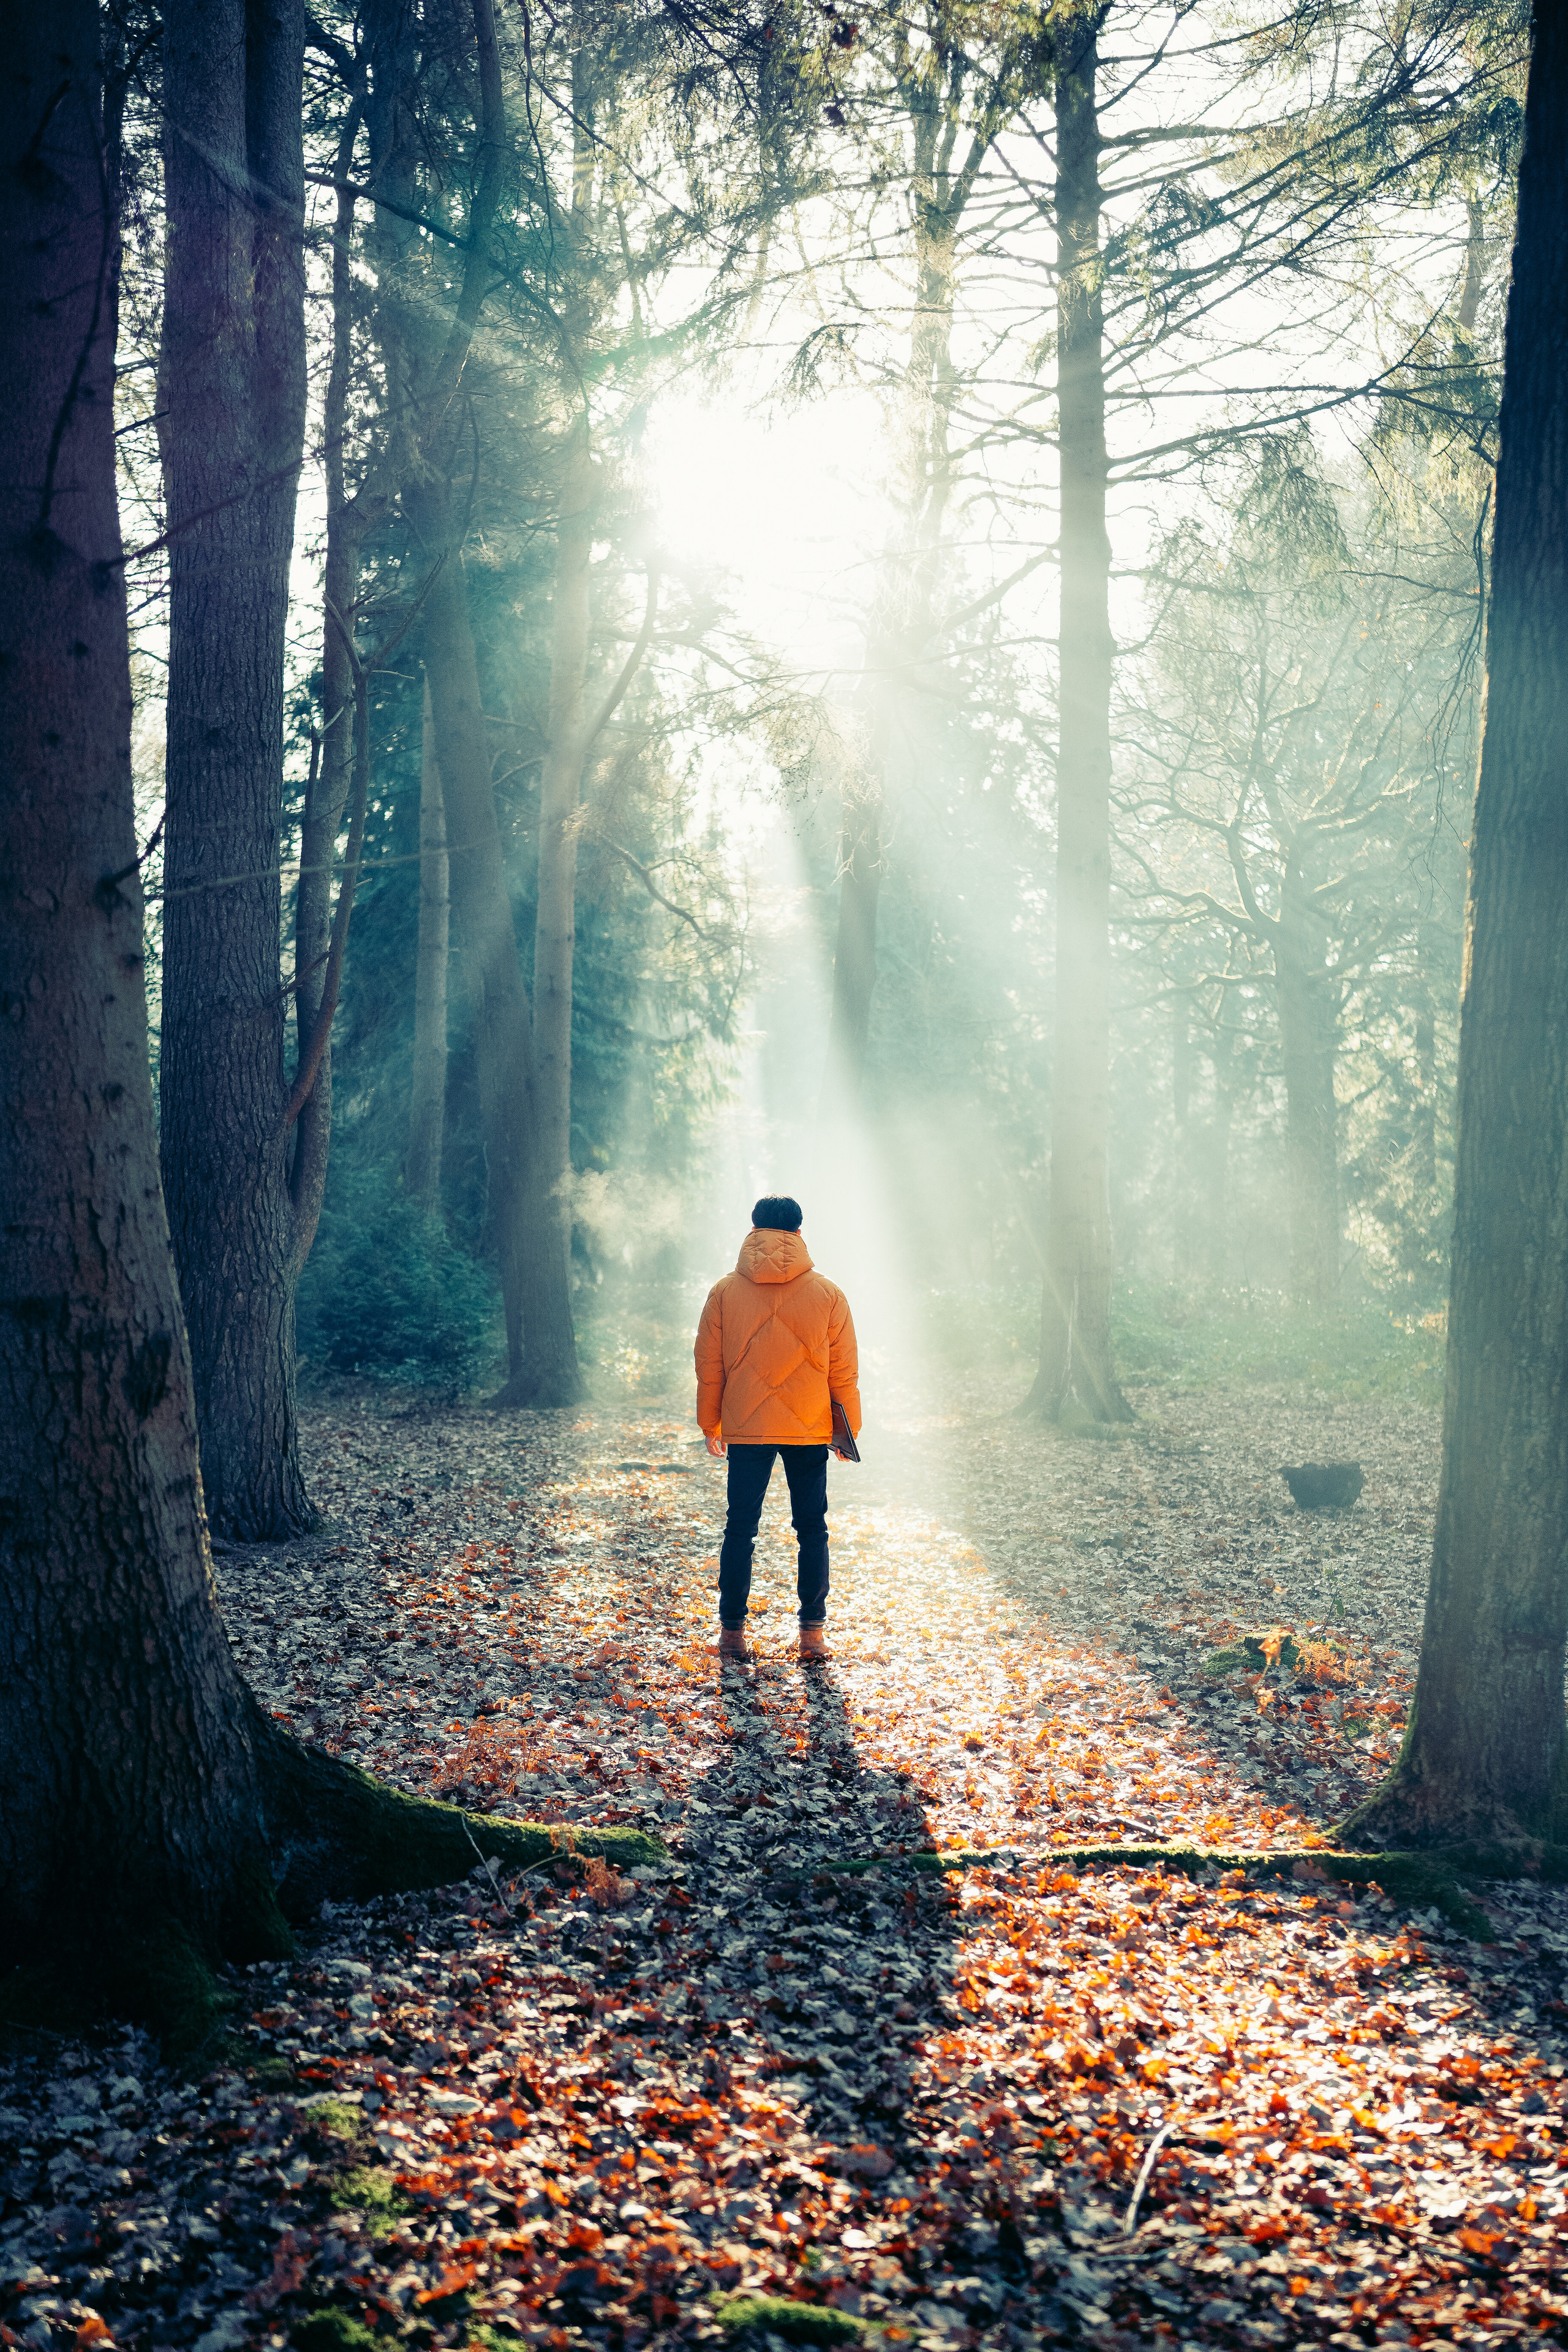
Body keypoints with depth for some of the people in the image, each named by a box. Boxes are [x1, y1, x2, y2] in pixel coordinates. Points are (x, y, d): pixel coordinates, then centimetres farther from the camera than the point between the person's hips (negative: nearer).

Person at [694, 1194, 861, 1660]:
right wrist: (848, 1428, 12)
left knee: (740, 1528, 10)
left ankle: (732, 1631, 11)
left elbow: (708, 1366, 2)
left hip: (745, 1429, 0)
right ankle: (813, 1632, 9)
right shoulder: (827, 1293, -3)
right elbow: (844, 1371, 1)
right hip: (810, 1430, 0)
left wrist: (710, 1424, 13)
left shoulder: (725, 1291, -3)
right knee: (812, 1529, 9)